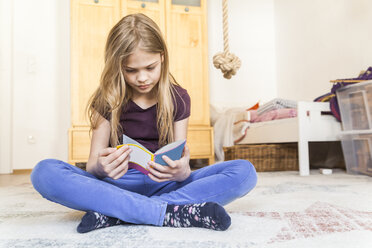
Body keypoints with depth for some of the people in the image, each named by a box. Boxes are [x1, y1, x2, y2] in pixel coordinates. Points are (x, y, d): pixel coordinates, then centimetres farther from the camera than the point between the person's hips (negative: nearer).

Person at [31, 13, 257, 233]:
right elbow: (92, 165, -2)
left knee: (245, 171, -21)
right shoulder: (107, 100, 0)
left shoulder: (178, 99, 2)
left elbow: (180, 160, -2)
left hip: (164, 185, 1)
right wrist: (100, 167, -28)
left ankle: (113, 214, -28)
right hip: (117, 184, 0)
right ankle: (172, 212, -29)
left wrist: (182, 171, -27)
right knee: (44, 172, -26)